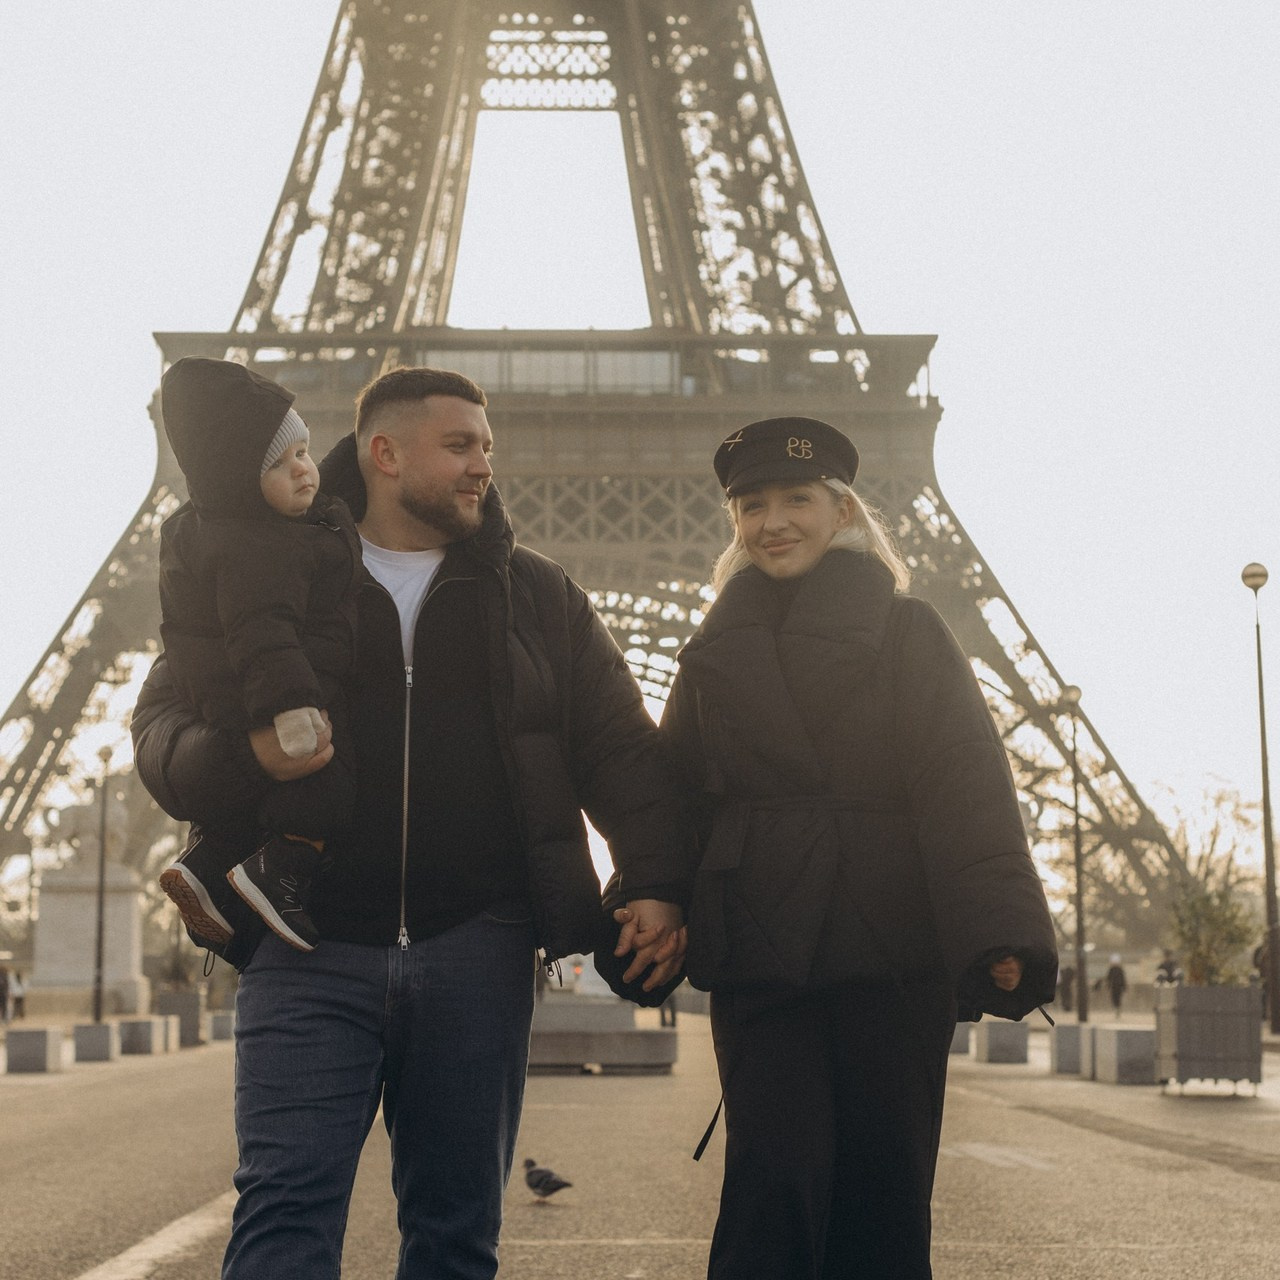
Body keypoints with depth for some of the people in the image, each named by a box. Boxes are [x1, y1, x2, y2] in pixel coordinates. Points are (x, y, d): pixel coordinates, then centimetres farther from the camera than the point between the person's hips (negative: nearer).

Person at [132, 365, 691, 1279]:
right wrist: (246, 757, -17)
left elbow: (619, 743, 11)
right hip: (311, 953, -2)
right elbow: (163, 721, 6)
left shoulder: (536, 594, 14)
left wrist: (656, 884, -2)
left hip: (476, 953, 2)